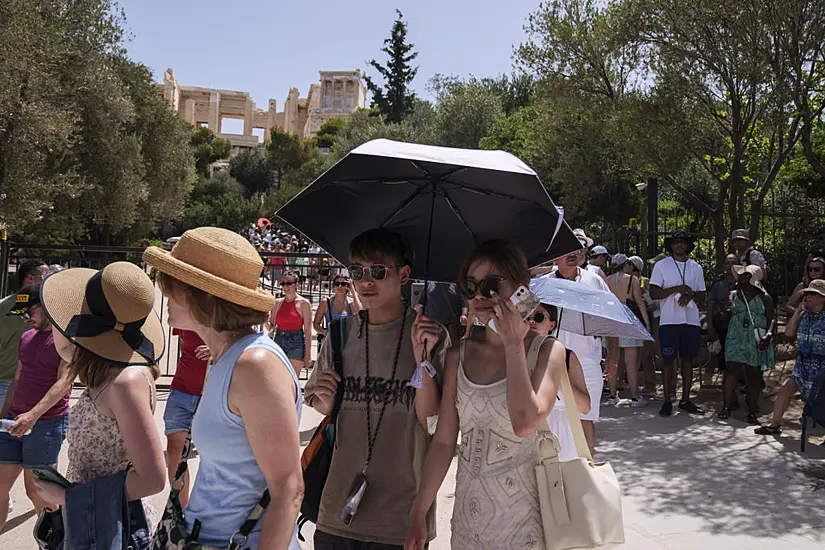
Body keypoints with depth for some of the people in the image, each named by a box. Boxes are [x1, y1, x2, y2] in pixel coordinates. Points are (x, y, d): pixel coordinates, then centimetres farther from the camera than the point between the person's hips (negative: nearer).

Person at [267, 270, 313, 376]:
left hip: (296, 343, -4)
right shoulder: (277, 303, 9)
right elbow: (271, 327, 13)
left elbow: (308, 330, -7)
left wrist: (308, 354, -10)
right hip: (279, 341, 4)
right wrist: (266, 321, -10)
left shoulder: (304, 303, -4)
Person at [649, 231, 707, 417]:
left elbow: (702, 297, 14)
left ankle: (686, 400, 14)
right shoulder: (661, 265, 4)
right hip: (669, 321, -3)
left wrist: (691, 295, -9)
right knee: (668, 360, -3)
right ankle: (667, 401, 3)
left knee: (688, 359, 6)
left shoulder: (696, 268, 13)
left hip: (691, 320, 3)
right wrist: (679, 288, -13)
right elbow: (654, 293, -5)